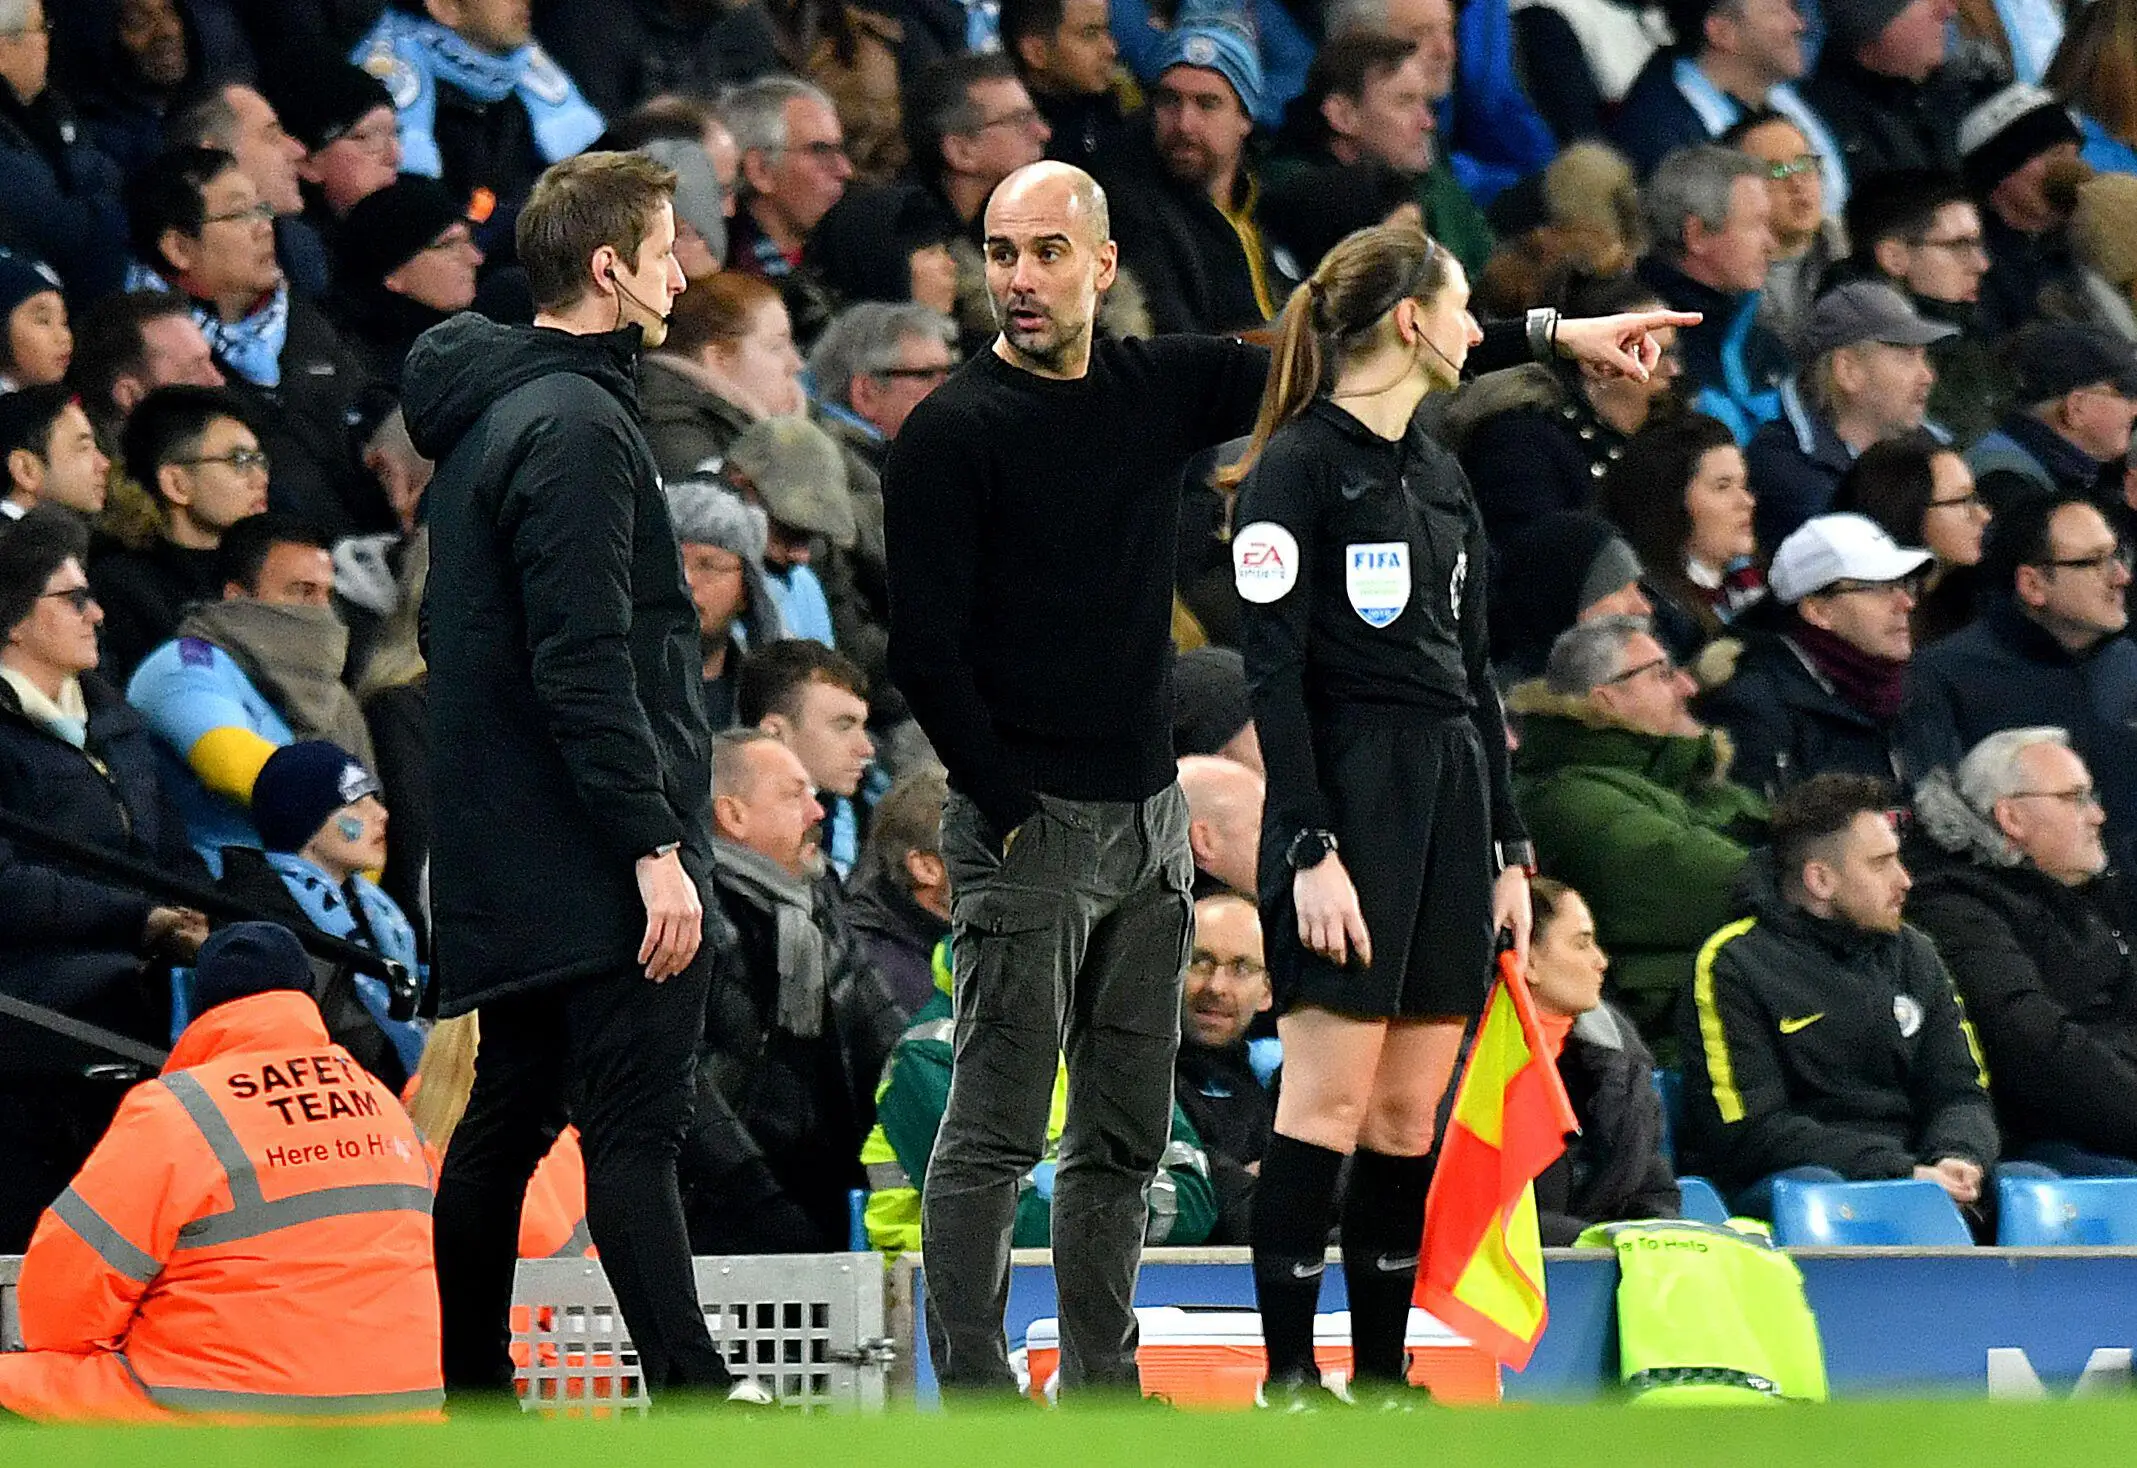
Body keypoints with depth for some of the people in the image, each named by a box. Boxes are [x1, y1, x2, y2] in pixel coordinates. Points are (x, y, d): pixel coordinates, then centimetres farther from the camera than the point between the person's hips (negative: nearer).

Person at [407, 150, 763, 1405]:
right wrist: (654, 844, -22)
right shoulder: (576, 426, -15)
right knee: (637, 1123, -11)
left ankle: (473, 1395, 15)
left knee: (508, 1121, 12)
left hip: (509, 863, 10)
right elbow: (586, 664, -21)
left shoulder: (493, 411, 17)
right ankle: (694, 1395, -12)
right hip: (592, 852, -10)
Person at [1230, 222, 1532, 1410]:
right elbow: (1274, 673, -11)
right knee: (1331, 1097, -9)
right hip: (1348, 797, -7)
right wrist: (1311, 851, -17)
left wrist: (1508, 846, 16)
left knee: (1412, 1110, 6)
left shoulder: (1441, 476, 18)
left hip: (1451, 797, 7)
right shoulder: (1300, 465, -6)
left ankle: (1381, 1372, 9)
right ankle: (1289, 1374, -6)